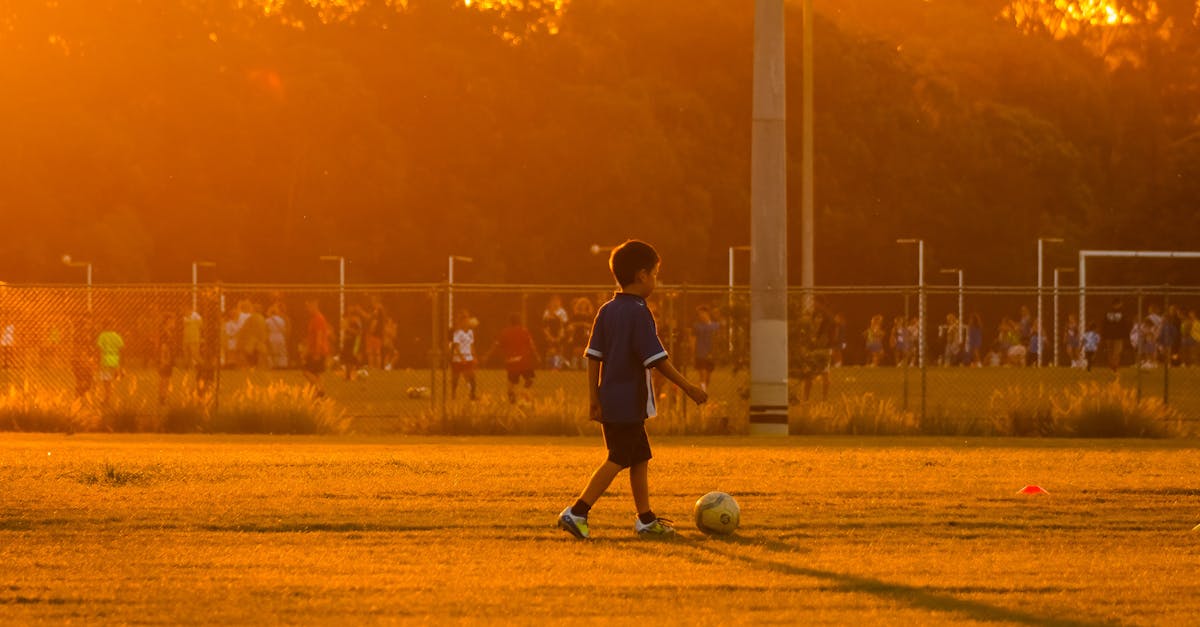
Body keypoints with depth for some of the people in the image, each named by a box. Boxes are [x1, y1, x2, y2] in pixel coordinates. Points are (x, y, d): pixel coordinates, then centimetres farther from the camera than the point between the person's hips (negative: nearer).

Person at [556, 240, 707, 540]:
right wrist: (689, 388, -10)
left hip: (610, 400, 8)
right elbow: (657, 359, -17)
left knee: (640, 458, 16)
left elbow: (594, 356, 8)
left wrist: (593, 397, 10)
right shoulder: (639, 313, -15)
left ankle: (645, 519, 21)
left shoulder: (607, 311, 9)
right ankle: (577, 513, -11)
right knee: (618, 460, -5)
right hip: (630, 402, -8)